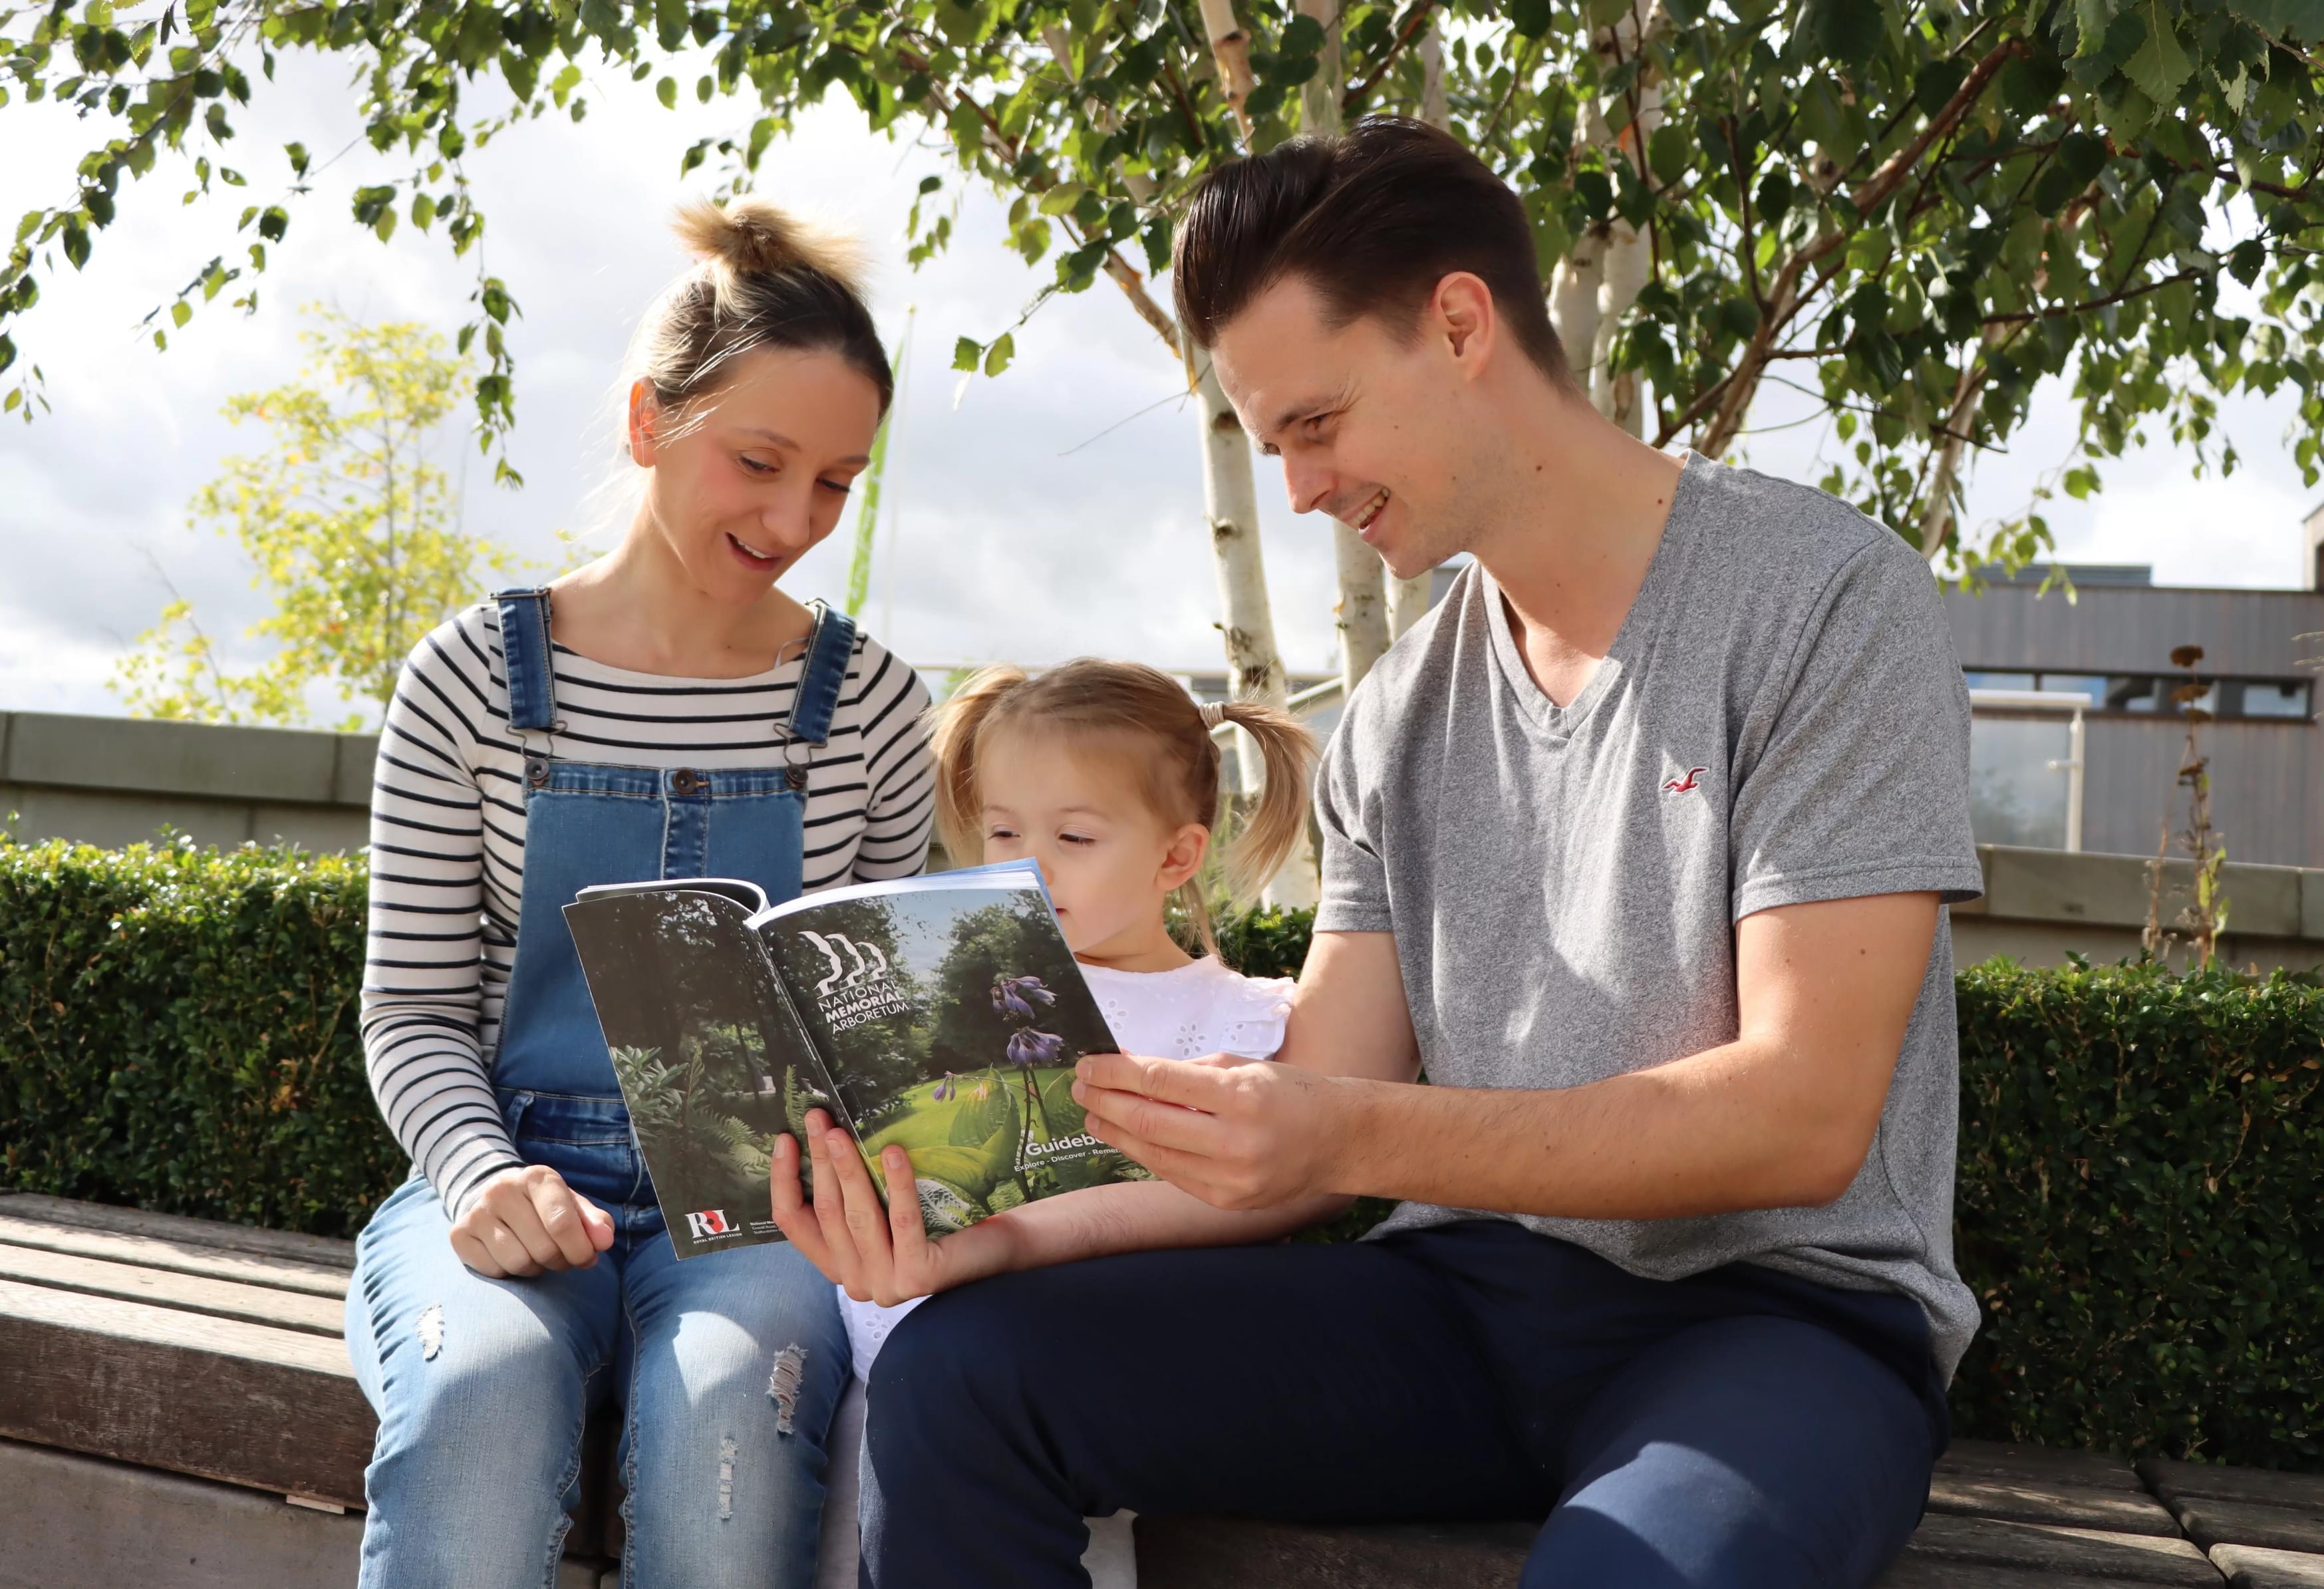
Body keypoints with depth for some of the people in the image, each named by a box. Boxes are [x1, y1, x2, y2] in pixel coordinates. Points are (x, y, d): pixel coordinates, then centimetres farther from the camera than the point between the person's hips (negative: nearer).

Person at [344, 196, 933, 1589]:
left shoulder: (870, 702, 5)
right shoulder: (474, 679, 2)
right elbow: (414, 1013, 4)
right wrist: (484, 1174, -15)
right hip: (517, 1184, 0)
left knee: (730, 1408, -33)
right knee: (479, 1393, -34)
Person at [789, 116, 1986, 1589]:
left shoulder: (1823, 599, -7)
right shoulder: (1395, 721, 10)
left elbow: (1806, 1114, -16)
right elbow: (1304, 1141, 6)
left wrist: (1361, 1138, -26)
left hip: (1781, 1305, -4)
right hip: (1466, 1296, 5)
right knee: (957, 1372, -16)